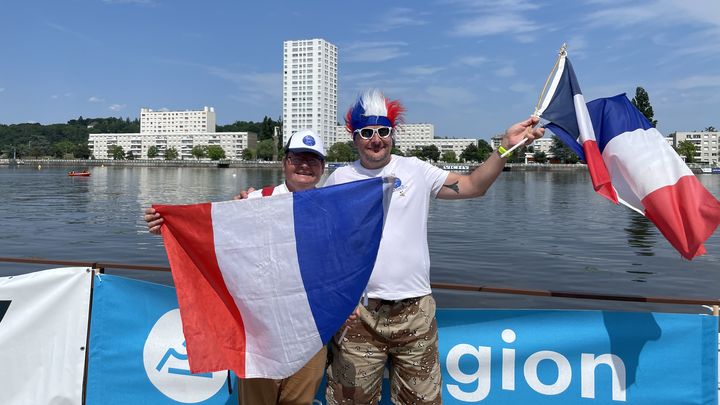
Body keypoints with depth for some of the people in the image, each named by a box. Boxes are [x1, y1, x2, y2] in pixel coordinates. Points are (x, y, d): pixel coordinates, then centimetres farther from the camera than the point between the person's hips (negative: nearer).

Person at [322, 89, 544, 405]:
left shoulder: (415, 170, 3)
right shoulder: (340, 179, 4)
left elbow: (473, 186, 1)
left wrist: (506, 145, -11)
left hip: (415, 310, 1)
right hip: (358, 311, 0)